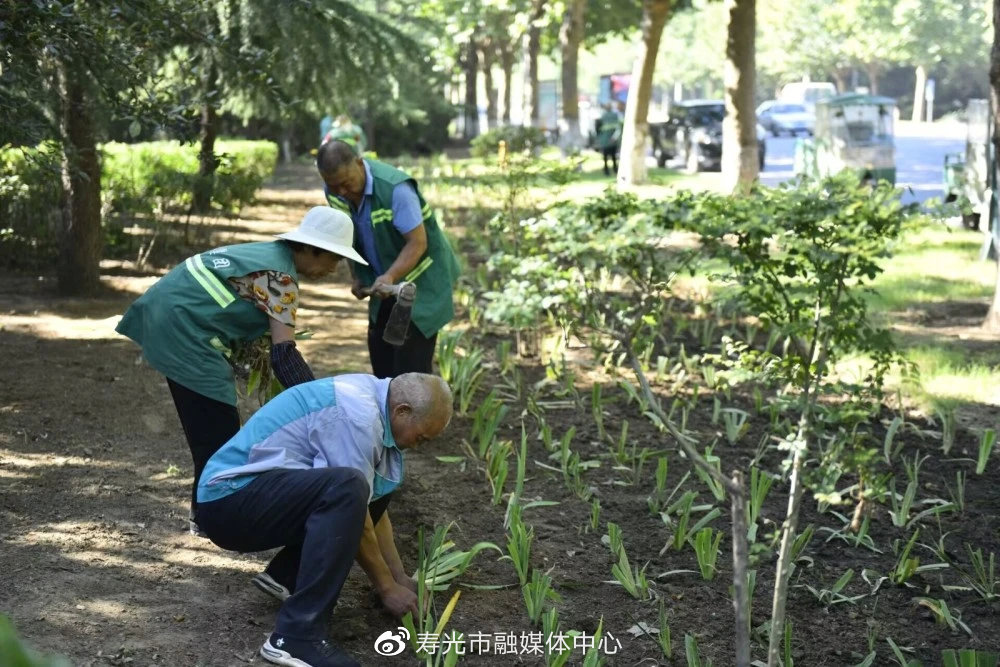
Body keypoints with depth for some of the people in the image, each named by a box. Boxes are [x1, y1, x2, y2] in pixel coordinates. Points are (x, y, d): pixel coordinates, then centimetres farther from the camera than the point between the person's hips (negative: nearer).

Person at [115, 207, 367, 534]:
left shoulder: (269, 254, 14)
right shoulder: (280, 277, -16)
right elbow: (284, 354, -22)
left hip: (166, 313, 10)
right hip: (181, 327, -10)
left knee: (209, 421, 19)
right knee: (216, 426, -4)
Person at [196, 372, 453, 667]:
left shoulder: (368, 399, 8)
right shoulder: (356, 413, -21)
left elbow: (369, 502, 15)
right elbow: (353, 506, -17)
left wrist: (400, 576, 14)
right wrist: (387, 587, -6)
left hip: (262, 493, 10)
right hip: (229, 501, -10)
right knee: (347, 490, -32)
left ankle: (284, 574, 11)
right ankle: (297, 637, -29)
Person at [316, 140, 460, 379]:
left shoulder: (395, 189, -31)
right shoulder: (333, 191, -9)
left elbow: (417, 243, -29)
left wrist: (390, 277, -42)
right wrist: (357, 277, 4)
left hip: (422, 277, -7)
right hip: (385, 279, 7)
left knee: (411, 360, -11)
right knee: (379, 350, 12)